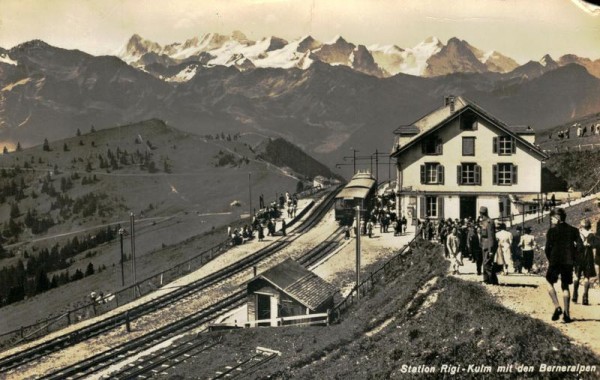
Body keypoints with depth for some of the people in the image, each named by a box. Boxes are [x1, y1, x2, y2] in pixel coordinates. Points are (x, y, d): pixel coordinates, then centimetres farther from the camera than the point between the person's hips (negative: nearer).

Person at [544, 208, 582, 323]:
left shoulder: (552, 230, -5)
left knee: (550, 283, 13)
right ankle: (566, 313, 5)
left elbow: (548, 248, -8)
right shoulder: (573, 230, 5)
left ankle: (557, 307, -5)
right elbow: (579, 245, -3)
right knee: (565, 287, 11)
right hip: (568, 262, 3)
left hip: (555, 261, -3)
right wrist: (573, 257, 6)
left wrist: (549, 259, 7)